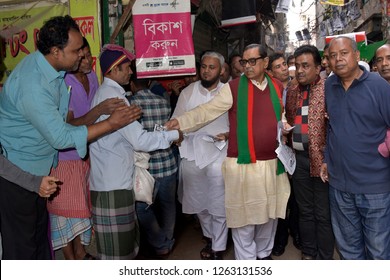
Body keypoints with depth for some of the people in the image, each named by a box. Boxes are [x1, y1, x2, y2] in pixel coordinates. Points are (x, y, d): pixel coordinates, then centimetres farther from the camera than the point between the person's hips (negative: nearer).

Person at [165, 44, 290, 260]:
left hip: (273, 163, 4)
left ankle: (264, 253, 39)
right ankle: (246, 260, 22)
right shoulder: (233, 88, -5)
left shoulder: (278, 88, 8)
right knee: (243, 217, 4)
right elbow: (208, 111, -13)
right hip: (243, 164, -4)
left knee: (269, 213, 17)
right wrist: (181, 122, -25)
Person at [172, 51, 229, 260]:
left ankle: (218, 249, 21)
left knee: (219, 206, 3)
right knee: (198, 204, 17)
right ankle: (209, 238, 41)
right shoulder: (188, 92, 3)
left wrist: (228, 135, -17)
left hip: (218, 156, -3)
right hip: (192, 155, 3)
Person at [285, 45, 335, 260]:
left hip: (322, 158, -5)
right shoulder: (291, 92, 11)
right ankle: (308, 254, 32)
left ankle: (325, 258, 22)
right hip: (300, 158, 6)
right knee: (305, 210, 17)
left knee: (323, 214, 6)